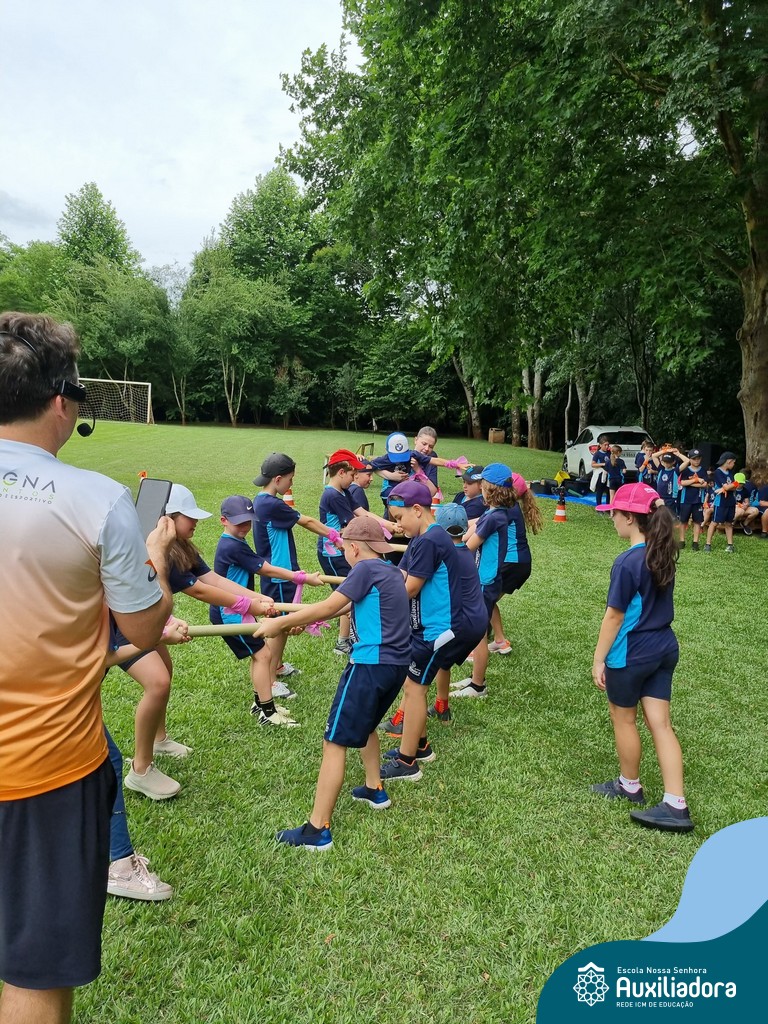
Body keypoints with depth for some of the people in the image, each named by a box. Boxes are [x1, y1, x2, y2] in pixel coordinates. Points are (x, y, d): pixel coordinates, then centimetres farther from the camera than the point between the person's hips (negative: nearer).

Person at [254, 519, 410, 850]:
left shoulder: (366, 569, -11)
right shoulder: (390, 572, 15)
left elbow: (328, 607, -15)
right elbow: (347, 606, 19)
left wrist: (281, 622, -7)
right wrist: (301, 618, 19)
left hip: (371, 664, -9)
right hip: (396, 664, 9)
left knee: (335, 742, -3)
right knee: (365, 725, 31)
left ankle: (318, 830, 1)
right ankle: (374, 789, 41)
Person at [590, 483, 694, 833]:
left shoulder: (627, 562, -23)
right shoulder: (664, 554, 2)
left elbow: (614, 616, -18)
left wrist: (598, 660, -9)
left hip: (631, 655, -7)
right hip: (665, 648, 7)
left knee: (623, 719, 15)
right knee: (660, 723, 10)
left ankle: (630, 785, 34)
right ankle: (675, 805, 11)